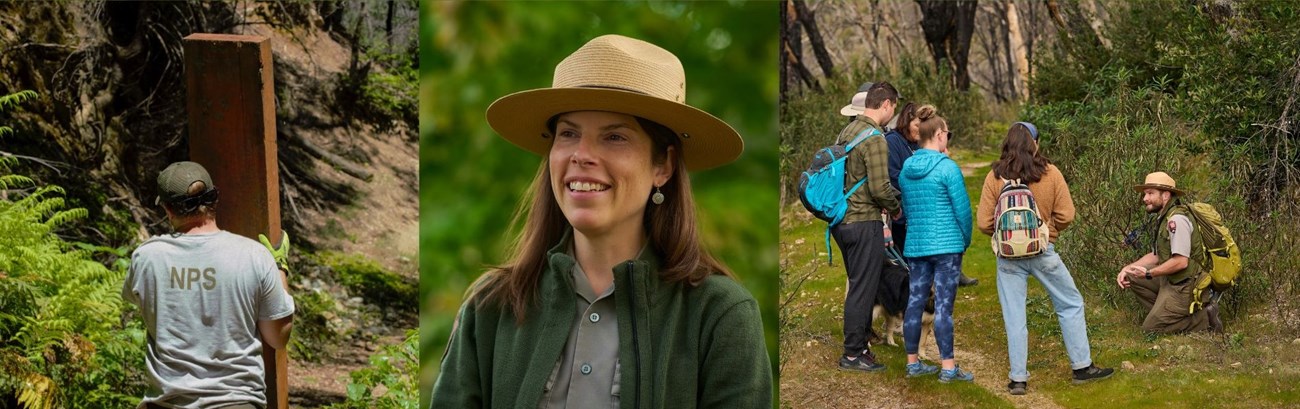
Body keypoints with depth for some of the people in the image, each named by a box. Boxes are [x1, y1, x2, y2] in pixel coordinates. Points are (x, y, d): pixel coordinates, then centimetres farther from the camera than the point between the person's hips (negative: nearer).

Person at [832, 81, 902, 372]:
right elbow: (880, 187, -21)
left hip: (842, 220, 9)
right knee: (863, 289, -1)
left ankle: (860, 345, 25)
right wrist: (895, 208, -2)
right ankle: (853, 354, 3)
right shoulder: (874, 139, -17)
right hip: (864, 222, -9)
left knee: (859, 286, 18)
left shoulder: (846, 132, 12)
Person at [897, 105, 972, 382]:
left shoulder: (906, 169, 7)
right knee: (943, 307, -4)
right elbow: (962, 209, -9)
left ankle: (912, 363, 18)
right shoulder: (947, 167, -11)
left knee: (915, 302, 10)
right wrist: (966, 240, 5)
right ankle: (948, 367, -1)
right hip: (946, 245, -6)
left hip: (915, 245, 6)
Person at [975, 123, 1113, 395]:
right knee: (1071, 305, 16)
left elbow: (984, 223, -6)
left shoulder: (995, 177, -6)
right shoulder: (1050, 173, -7)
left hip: (1008, 255, 1)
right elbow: (1066, 216, -6)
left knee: (1014, 317, 6)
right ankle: (1082, 367, 20)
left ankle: (1018, 378, 9)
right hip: (1043, 252, 0)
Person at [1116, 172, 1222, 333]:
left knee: (1151, 328, -6)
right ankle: (1164, 313, 9)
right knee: (1132, 277, 7)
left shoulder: (1177, 219, -21)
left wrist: (1149, 273, -17)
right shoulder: (1163, 218, 11)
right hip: (1171, 281, 10)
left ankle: (1204, 318, -1)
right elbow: (1156, 255, 17)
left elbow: (1180, 262, -26)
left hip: (1184, 288, -10)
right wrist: (1127, 268, 5)